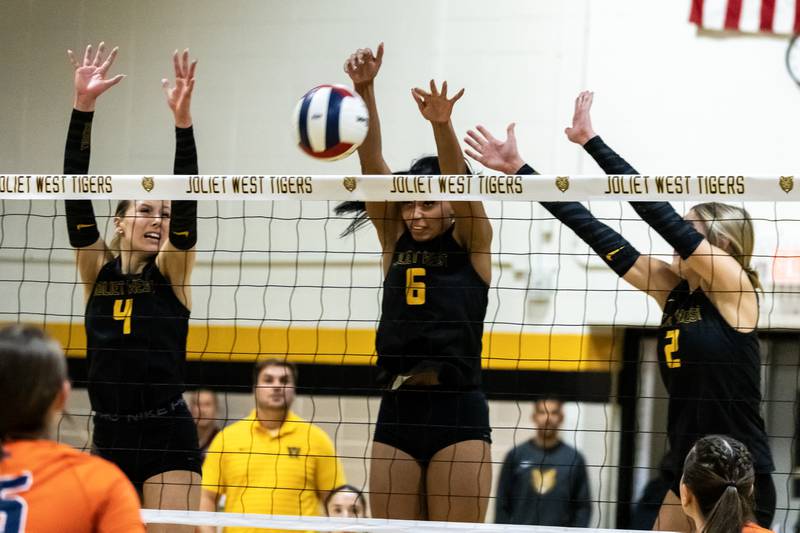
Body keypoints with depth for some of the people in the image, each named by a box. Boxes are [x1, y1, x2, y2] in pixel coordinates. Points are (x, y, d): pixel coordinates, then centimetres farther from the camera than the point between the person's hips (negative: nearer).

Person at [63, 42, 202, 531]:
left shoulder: (172, 270, 1)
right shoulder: (97, 269, 6)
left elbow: (187, 205, -13)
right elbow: (76, 195, -3)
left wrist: (183, 120, -26)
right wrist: (83, 107, -14)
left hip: (167, 438, -3)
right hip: (110, 436, 3)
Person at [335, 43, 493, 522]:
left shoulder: (472, 244, 2)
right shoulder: (396, 242, 10)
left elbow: (458, 183, -16)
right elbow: (372, 163, -1)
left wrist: (442, 125, -35)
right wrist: (364, 91, -14)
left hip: (457, 413, -4)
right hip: (397, 411, 4)